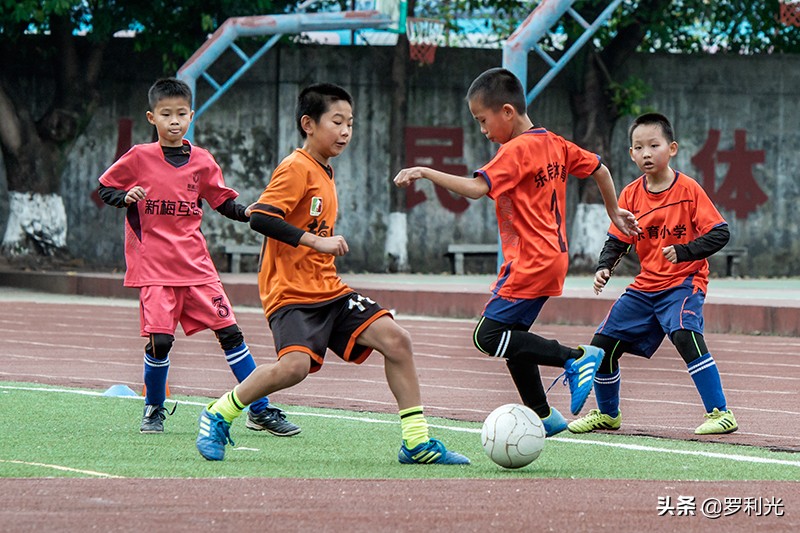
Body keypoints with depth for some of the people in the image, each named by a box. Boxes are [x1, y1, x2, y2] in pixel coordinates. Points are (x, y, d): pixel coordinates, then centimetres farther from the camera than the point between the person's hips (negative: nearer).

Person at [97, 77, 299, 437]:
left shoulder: (202, 162, 6)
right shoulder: (139, 158, -2)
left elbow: (223, 202, 14)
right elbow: (104, 189, 7)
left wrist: (248, 213, -5)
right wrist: (127, 197, -14)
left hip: (196, 265, 3)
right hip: (154, 268, -3)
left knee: (229, 332, -1)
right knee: (160, 339, -12)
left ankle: (260, 411, 6)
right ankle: (154, 410, 12)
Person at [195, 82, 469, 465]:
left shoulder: (325, 172, 18)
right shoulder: (296, 168, -10)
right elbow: (259, 218, -22)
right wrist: (317, 241, -23)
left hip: (329, 290, 9)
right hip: (290, 292, -9)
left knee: (395, 338, -7)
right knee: (295, 365, -29)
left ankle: (417, 443, -2)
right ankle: (218, 415, -4)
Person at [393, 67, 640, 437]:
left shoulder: (516, 151, -16)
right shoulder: (555, 145, 11)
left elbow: (476, 187, -28)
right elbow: (598, 169, 21)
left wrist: (425, 173, -27)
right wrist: (614, 212, 34)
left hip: (530, 262, -10)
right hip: (551, 258, 10)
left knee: (489, 335, -12)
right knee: (511, 336, 15)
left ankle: (576, 359, -15)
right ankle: (542, 415, 19)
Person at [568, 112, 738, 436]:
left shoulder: (688, 189, -12)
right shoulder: (631, 195, 1)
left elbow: (719, 233, -14)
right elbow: (617, 241, 7)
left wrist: (684, 251, -26)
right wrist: (604, 268, -13)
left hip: (684, 280, -6)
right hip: (646, 285, 6)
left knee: (685, 334, -31)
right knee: (604, 343, 5)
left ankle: (720, 413, -25)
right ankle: (607, 414, 29)